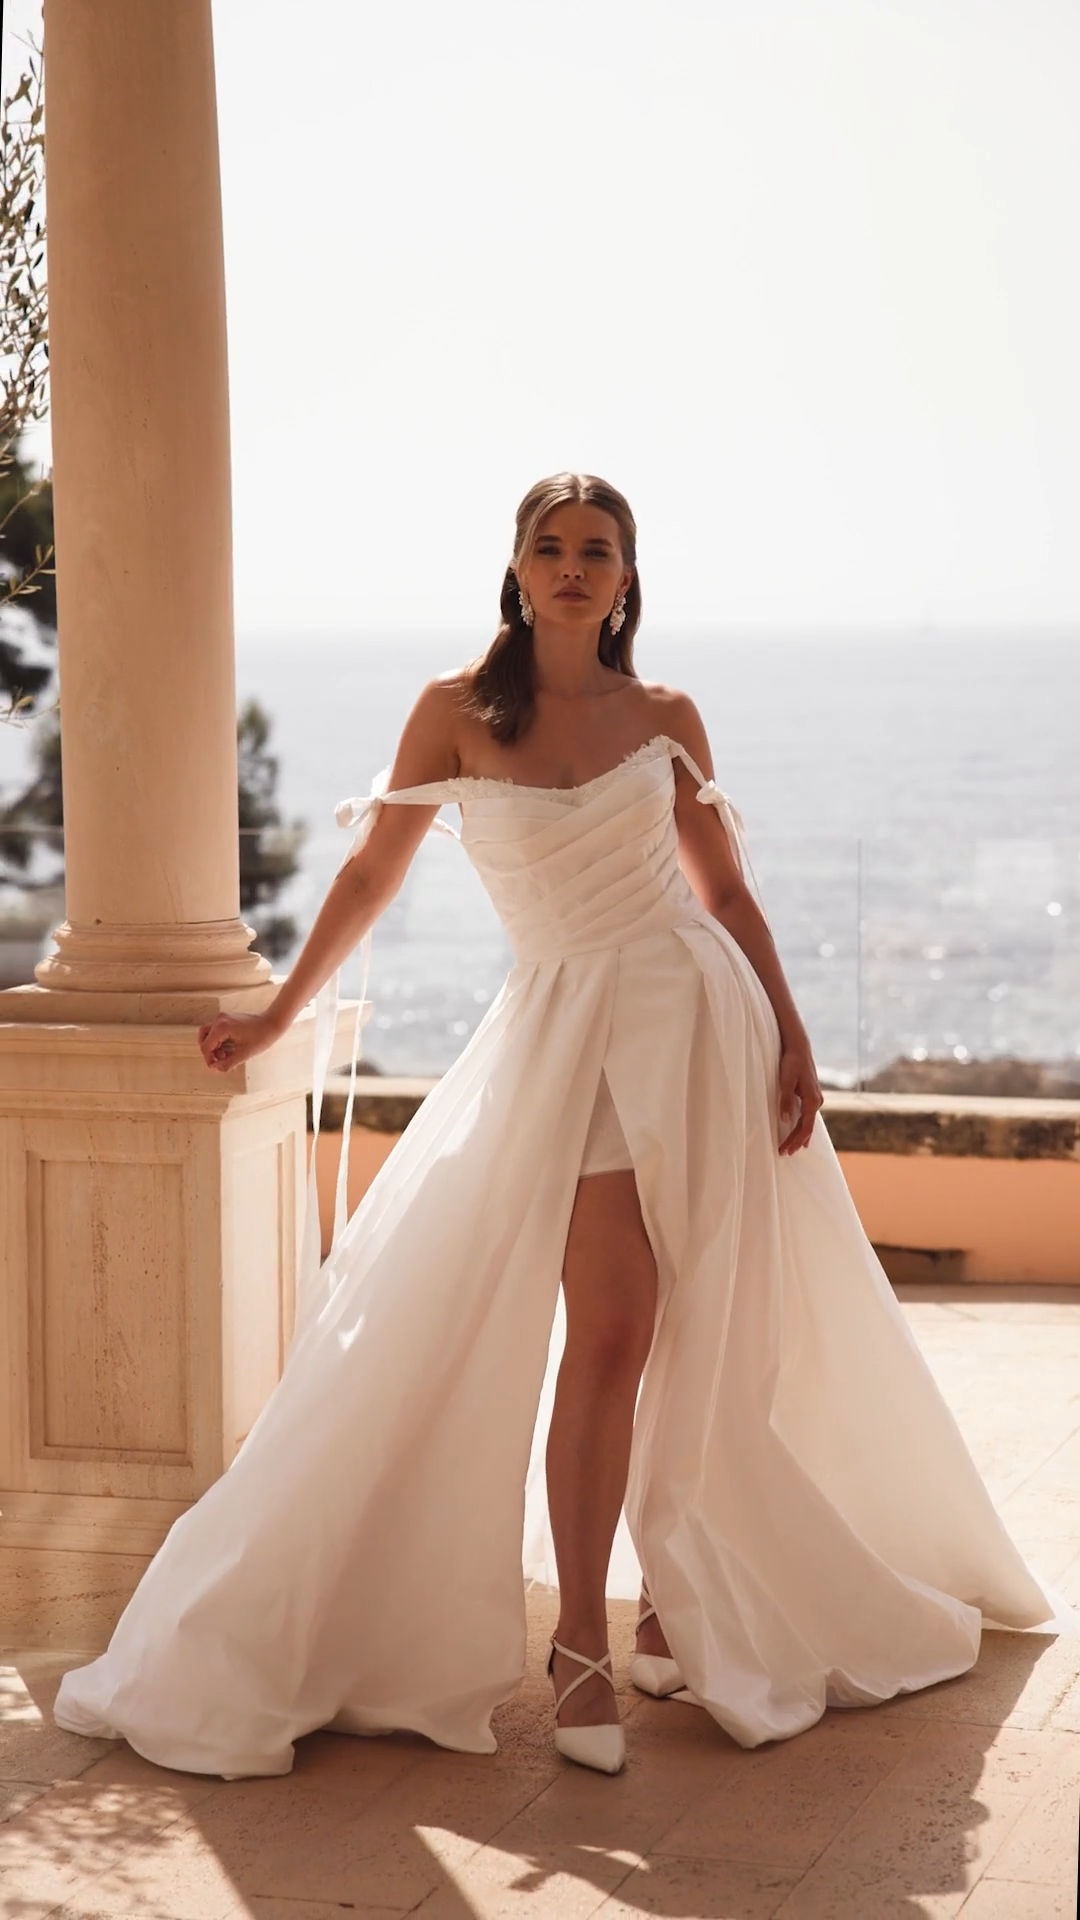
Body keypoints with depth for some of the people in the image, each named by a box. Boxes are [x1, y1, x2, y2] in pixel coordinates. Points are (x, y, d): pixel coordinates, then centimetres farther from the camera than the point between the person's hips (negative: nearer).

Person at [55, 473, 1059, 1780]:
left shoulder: (664, 718, 7)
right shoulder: (458, 713, 1)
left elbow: (727, 891, 11)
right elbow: (372, 873, 9)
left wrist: (792, 1040, 1)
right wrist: (277, 1016, 13)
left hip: (696, 1012, 3)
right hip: (569, 1033, -2)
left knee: (707, 1338, 5)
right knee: (611, 1331, -12)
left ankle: (680, 1609, 19)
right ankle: (581, 1647, -5)